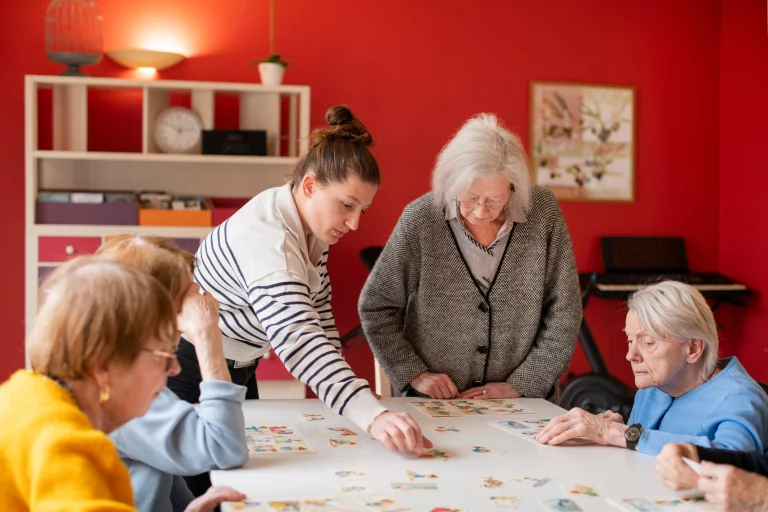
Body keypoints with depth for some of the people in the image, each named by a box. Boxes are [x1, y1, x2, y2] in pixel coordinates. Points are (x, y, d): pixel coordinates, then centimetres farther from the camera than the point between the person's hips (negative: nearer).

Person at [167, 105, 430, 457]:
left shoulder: (311, 221, -3)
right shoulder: (268, 239, -32)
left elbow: (317, 311, 5)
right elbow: (300, 341, -44)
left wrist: (347, 385, -4)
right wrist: (374, 417, -54)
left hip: (238, 371, 9)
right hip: (190, 372, -9)